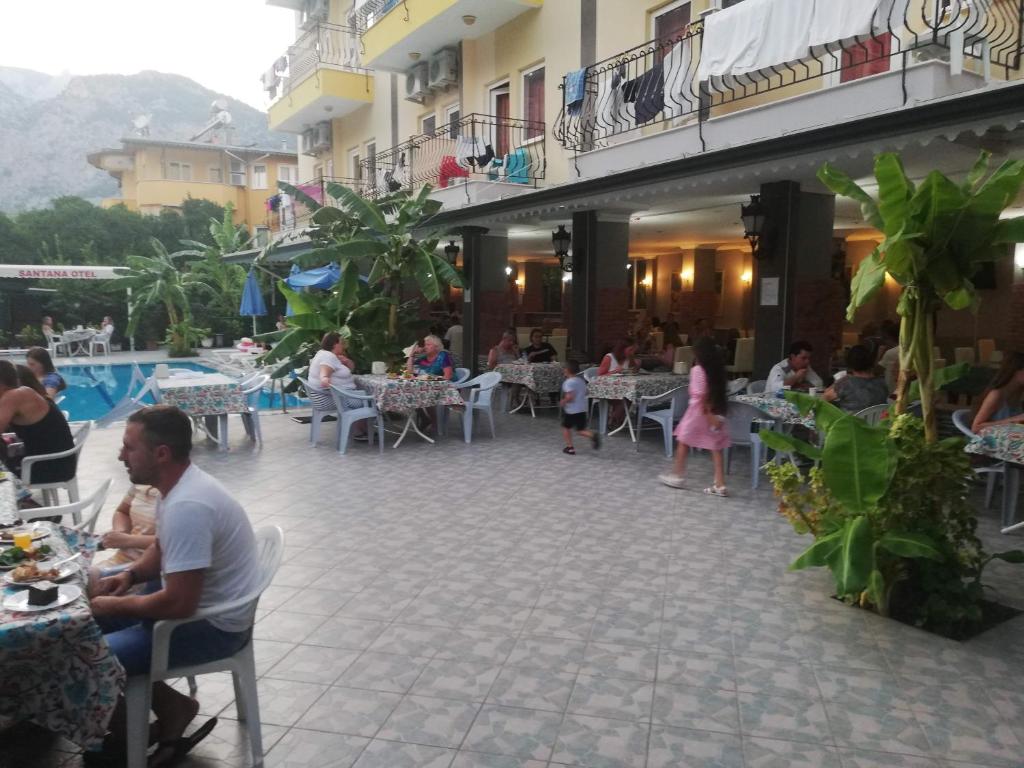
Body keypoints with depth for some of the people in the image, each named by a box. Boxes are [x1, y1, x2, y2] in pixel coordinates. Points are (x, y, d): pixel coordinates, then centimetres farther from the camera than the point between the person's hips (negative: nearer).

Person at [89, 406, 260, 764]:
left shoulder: (187, 506, -30)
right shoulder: (180, 483, 1)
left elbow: (178, 604, -29)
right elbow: (162, 549, 20)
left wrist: (115, 606, -13)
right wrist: (130, 574, 1)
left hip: (213, 624, -10)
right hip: (194, 599, 10)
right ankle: (169, 706, 18)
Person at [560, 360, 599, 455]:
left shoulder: (568, 382, -15)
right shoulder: (581, 380, 9)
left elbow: (570, 396, -24)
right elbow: (585, 393, 16)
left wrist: (563, 402, -10)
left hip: (571, 410, -7)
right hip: (582, 409, 7)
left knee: (566, 427, 13)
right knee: (581, 430, 10)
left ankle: (570, 447, 12)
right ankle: (593, 435, -17)